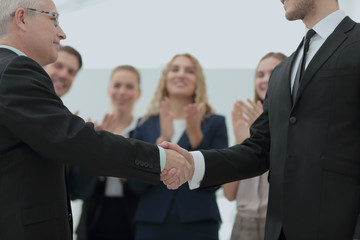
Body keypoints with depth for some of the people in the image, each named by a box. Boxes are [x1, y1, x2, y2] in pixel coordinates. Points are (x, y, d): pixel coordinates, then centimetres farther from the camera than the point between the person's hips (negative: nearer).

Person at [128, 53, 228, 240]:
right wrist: (163, 140, -10)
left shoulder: (215, 123, 6)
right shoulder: (145, 125, 11)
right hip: (152, 225, 1)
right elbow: (136, 184, 1)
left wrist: (195, 135, -12)